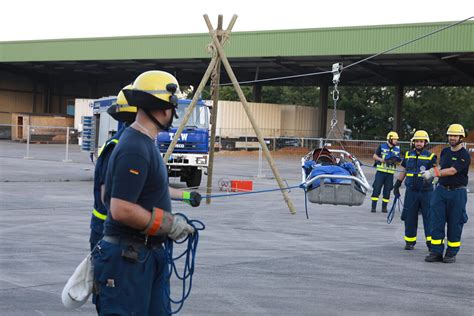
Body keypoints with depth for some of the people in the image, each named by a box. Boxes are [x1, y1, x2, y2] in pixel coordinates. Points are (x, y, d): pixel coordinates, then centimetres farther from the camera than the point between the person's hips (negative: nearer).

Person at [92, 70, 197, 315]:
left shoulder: (144, 144, 12)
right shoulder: (135, 150, -21)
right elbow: (122, 210, -25)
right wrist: (169, 224, -16)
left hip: (148, 255, 10)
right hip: (126, 257, -10)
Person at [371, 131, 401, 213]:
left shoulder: (397, 149, 9)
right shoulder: (382, 147, 1)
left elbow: (398, 161, 13)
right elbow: (374, 156, 5)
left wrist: (396, 161, -10)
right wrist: (381, 159, -13)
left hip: (390, 173, 3)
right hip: (381, 171, -3)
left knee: (387, 190, 4)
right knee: (376, 189, -5)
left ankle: (384, 207, 13)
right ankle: (373, 206, -1)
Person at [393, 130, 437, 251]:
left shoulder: (430, 156, 0)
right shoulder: (408, 155, 10)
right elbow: (403, 171, 19)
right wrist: (396, 185, 19)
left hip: (426, 191, -3)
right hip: (411, 191, 3)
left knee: (429, 217, -4)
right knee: (410, 217, 7)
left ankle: (431, 242, -1)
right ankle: (410, 241, 18)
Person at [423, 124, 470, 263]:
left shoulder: (464, 155, -10)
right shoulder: (445, 151, 12)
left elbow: (452, 171, -20)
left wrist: (434, 173, -25)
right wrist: (431, 171, -1)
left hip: (457, 193, -5)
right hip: (441, 189, 5)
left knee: (454, 224, 2)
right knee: (436, 221, 0)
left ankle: (451, 253, 12)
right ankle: (436, 252, 6)